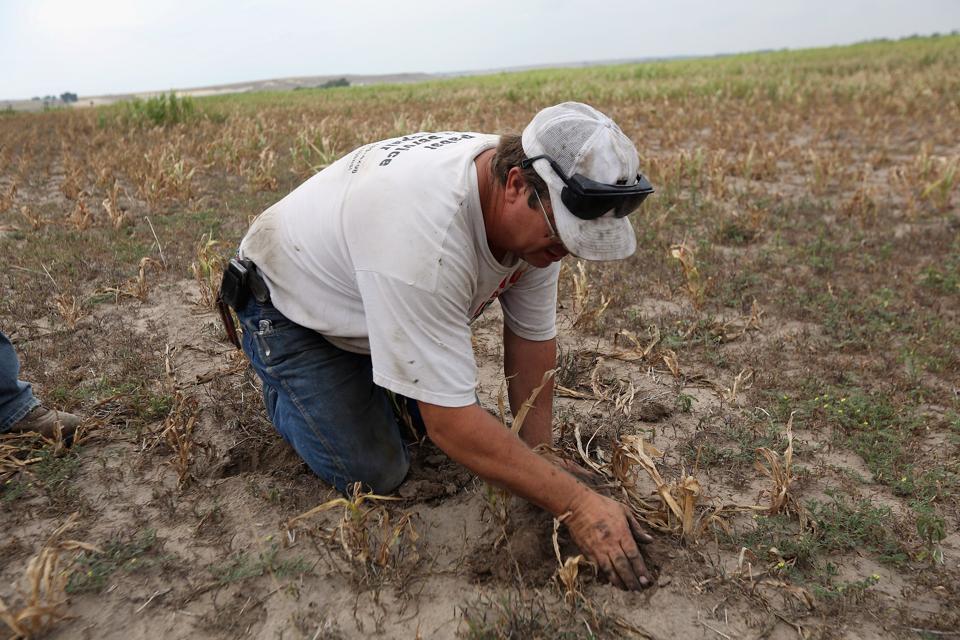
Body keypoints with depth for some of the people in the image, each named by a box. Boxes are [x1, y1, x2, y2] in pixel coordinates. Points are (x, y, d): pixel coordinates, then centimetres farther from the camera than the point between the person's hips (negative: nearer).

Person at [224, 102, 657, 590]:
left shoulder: (534, 210, -20)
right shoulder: (425, 233, -45)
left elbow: (532, 336, -8)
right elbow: (449, 424, -40)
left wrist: (541, 457, -9)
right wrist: (574, 503, -35)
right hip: (288, 305, -6)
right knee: (374, 474, -10)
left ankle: (361, 367, 26)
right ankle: (281, 389, 16)